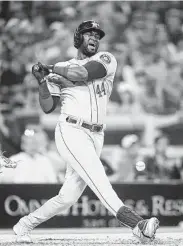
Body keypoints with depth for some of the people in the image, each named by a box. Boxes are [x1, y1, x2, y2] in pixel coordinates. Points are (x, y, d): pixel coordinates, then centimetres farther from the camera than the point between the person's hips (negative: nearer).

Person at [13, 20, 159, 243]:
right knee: (98, 178, -25)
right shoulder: (61, 70, 11)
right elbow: (47, 107, 6)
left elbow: (84, 73, -11)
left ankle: (25, 224, 19)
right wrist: (42, 81, -10)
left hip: (95, 138, 3)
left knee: (68, 197, 1)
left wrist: (52, 69, 1)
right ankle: (136, 224, -40)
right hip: (71, 132, -3)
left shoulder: (106, 60, 9)